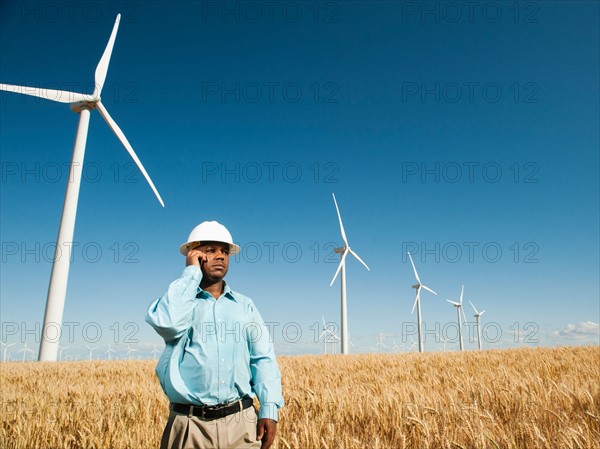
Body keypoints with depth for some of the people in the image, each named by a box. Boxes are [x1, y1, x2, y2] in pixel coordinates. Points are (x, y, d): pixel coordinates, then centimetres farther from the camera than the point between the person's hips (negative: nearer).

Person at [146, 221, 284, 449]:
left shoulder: (245, 305, 12)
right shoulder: (176, 300, 5)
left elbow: (263, 358, 7)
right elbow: (169, 323, -20)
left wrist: (269, 409, -6)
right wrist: (191, 273, -8)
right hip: (190, 425, -2)